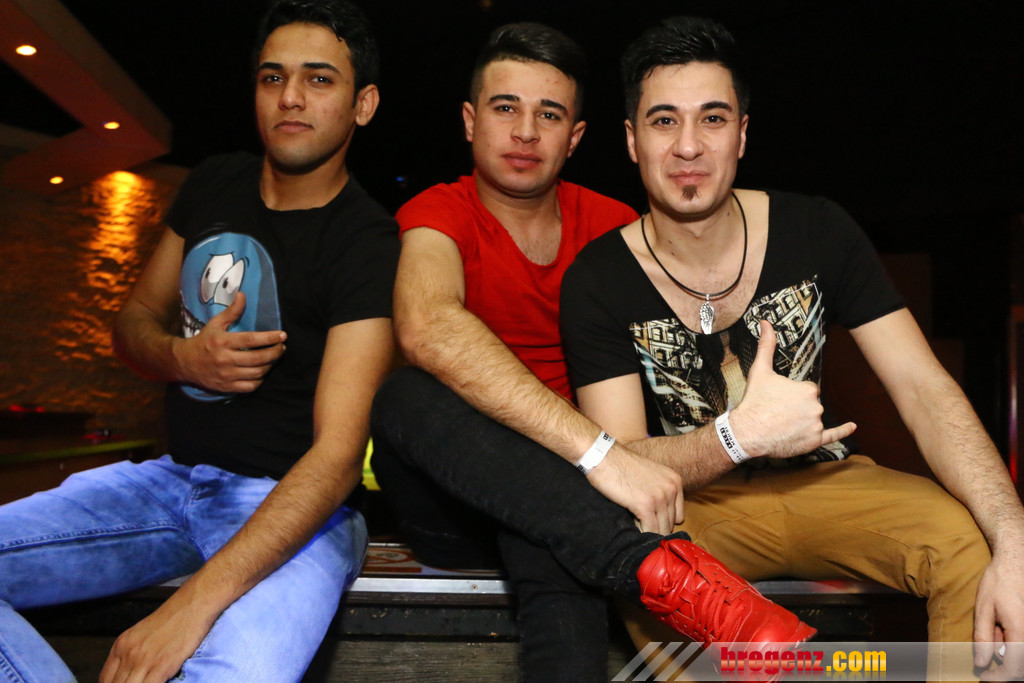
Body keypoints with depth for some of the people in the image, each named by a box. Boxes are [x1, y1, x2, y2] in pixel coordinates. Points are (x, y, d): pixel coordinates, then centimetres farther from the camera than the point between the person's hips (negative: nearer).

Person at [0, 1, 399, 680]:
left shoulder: (369, 243, -13)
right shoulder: (215, 185, 8)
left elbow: (337, 453, -21)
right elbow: (134, 321, 18)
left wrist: (194, 603, -30)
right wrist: (183, 356, -8)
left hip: (293, 502, -6)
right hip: (172, 474, 7)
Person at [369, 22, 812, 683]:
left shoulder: (612, 227, 3)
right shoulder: (438, 214, -9)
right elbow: (426, 328, -32)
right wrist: (597, 450, -40)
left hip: (556, 488, 1)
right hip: (452, 499, 0)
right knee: (408, 393, -35)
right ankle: (658, 565, -41)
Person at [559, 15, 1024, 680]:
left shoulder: (815, 231, -7)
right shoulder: (597, 281, -12)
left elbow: (923, 387, -11)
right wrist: (739, 434, -33)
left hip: (823, 481, 2)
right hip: (693, 502, -1)